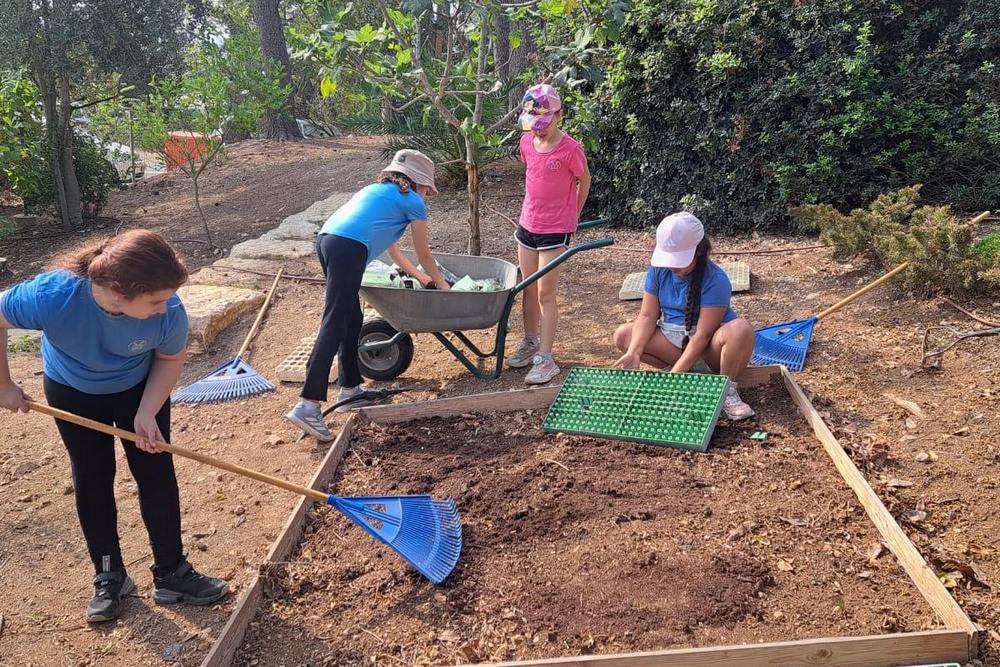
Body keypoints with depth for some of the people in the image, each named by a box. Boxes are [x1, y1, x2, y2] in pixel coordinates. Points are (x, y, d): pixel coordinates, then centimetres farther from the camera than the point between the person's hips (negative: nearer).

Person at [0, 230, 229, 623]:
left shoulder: (168, 311, -36)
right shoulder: (54, 295, -41)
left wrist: (147, 413, -25)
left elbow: (170, 359, -15)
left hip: (140, 388, 1)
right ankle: (109, 577, 26)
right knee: (92, 481, 9)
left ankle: (171, 574, 16)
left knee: (157, 474, 2)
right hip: (73, 392, 0)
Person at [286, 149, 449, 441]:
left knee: (352, 319, 18)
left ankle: (349, 389, 26)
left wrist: (420, 276, 50)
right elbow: (424, 256, 22)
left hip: (325, 239, 8)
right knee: (335, 326, -11)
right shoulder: (413, 202, 14)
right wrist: (442, 285, 38)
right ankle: (307, 406, -15)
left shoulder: (376, 190, 35)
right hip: (349, 249, -8)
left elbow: (389, 245, 42)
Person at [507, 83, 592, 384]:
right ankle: (530, 342, 31)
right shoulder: (527, 142, 0)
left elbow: (585, 182, -2)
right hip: (527, 225, 6)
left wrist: (573, 215, 7)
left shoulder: (570, 149, -17)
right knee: (529, 289, 14)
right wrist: (536, 208, 14)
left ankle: (545, 359, 3)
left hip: (555, 230, -6)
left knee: (545, 294, -4)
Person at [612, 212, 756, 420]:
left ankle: (728, 391, -13)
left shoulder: (715, 280, -24)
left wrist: (674, 374, -32)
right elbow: (647, 316, -10)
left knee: (740, 330, -37)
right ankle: (694, 370, -6)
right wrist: (634, 353, -27)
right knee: (623, 335, -15)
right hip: (673, 337, 5)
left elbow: (702, 335, -27)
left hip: (709, 344, -5)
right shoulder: (658, 270, -9)